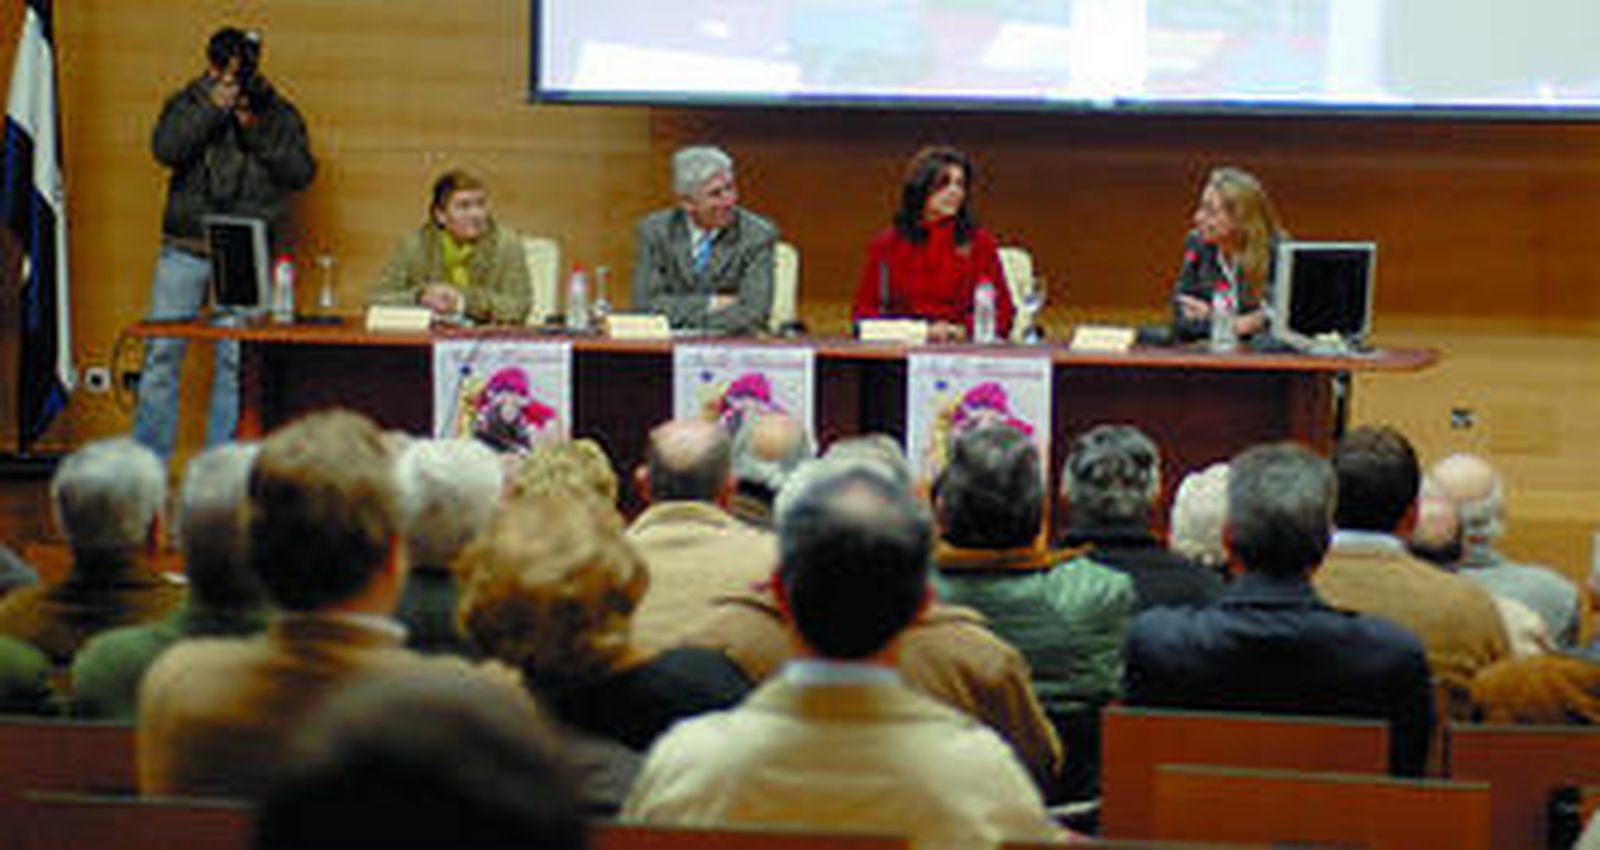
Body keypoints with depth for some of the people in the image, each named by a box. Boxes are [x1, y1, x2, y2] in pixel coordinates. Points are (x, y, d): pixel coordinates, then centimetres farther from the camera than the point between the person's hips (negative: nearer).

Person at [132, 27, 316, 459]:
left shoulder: (278, 112, 7)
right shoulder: (188, 102, 7)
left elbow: (301, 172, -3)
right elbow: (165, 149, -10)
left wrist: (256, 131, -12)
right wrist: (212, 108, -15)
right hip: (185, 249, 1)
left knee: (235, 361, -2)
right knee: (162, 352, 0)